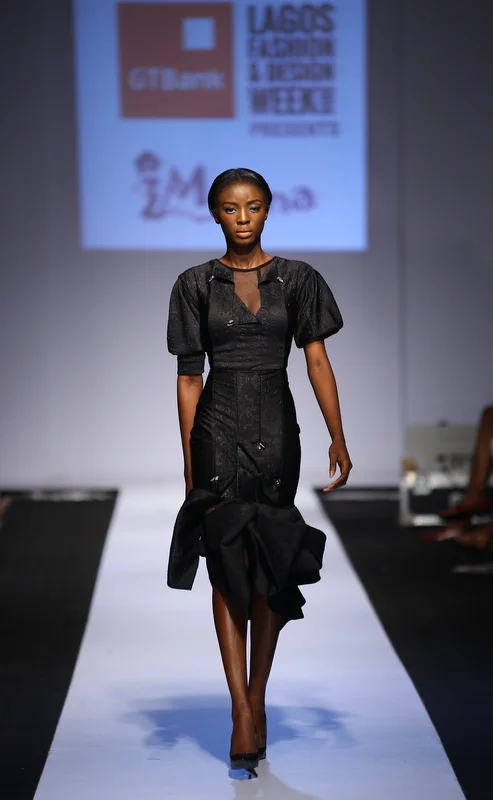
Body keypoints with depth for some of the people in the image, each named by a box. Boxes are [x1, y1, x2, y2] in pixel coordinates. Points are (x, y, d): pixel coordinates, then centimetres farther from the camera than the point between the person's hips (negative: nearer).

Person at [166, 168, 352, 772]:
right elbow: (188, 377, 6)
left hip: (276, 428, 1)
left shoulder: (297, 280, 5)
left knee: (271, 568, 5)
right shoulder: (196, 285, 5)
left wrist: (338, 438, -8)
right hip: (218, 430, -1)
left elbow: (317, 361, 1)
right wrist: (189, 462, 3)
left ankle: (256, 699, 19)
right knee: (228, 564, -4)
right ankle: (242, 712, -3)